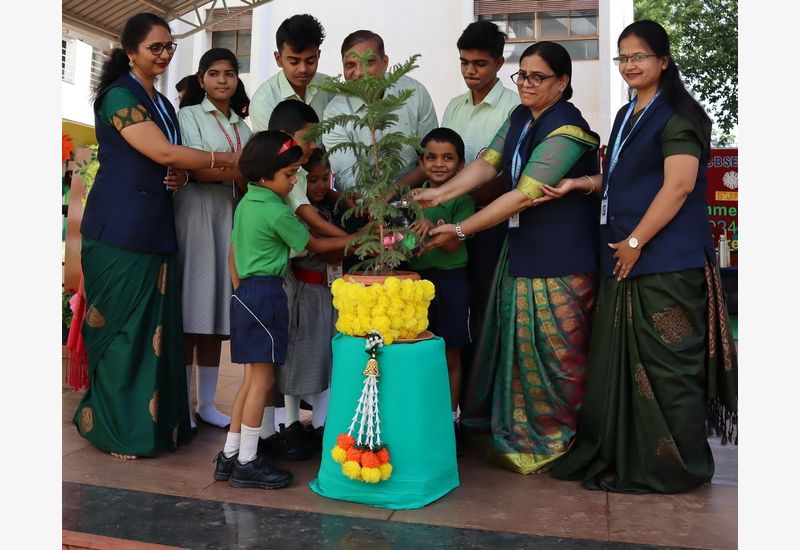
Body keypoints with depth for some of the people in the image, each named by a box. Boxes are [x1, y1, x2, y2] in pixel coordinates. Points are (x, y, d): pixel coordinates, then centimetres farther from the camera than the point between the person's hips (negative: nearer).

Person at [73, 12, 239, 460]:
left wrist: (182, 176, 0)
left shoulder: (162, 103, 18)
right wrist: (229, 160, -13)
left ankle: (157, 421, 17)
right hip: (120, 230, -7)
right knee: (122, 329, -1)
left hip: (155, 229, 7)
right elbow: (162, 154, -18)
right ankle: (118, 430, 12)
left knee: (157, 327, 7)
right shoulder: (119, 96, -8)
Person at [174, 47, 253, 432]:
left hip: (229, 216, 5)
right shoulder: (189, 116, 4)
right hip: (195, 214, -5)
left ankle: (207, 404, 14)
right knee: (191, 313, -6)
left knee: (216, 314, 6)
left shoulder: (243, 126, 20)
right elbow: (198, 171, -10)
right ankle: (182, 405, 2)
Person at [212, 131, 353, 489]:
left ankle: (230, 455, 19)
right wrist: (355, 239, 6)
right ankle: (247, 463, 5)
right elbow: (314, 245, -2)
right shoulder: (277, 212, -13)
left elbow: (233, 253, 17)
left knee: (252, 378, 14)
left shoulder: (245, 204, 13)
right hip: (267, 294, -9)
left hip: (244, 294, 9)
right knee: (263, 380, -2)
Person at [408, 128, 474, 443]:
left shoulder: (463, 200, -6)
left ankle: (451, 417, 22)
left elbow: (453, 245, -16)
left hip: (451, 280, -3)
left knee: (450, 356, 8)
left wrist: (431, 226, -31)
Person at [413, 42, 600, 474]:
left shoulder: (566, 131, -18)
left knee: (550, 352, 1)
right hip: (521, 250, 8)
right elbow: (488, 163, -1)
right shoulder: (519, 118, 8)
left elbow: (523, 196, -23)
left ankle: (550, 444, 21)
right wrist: (441, 193, -17)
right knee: (516, 343, 14)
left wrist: (460, 230, -22)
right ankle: (516, 433, 30)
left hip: (559, 260, -8)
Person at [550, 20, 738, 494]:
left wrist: (635, 241, -16)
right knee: (622, 360, 11)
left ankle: (675, 466, 13)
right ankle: (622, 455, 23)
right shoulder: (628, 115, 19)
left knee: (665, 363, -2)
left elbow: (679, 185, -16)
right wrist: (578, 184, 8)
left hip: (667, 261, -8)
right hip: (626, 259, 8)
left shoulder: (679, 115, -7)